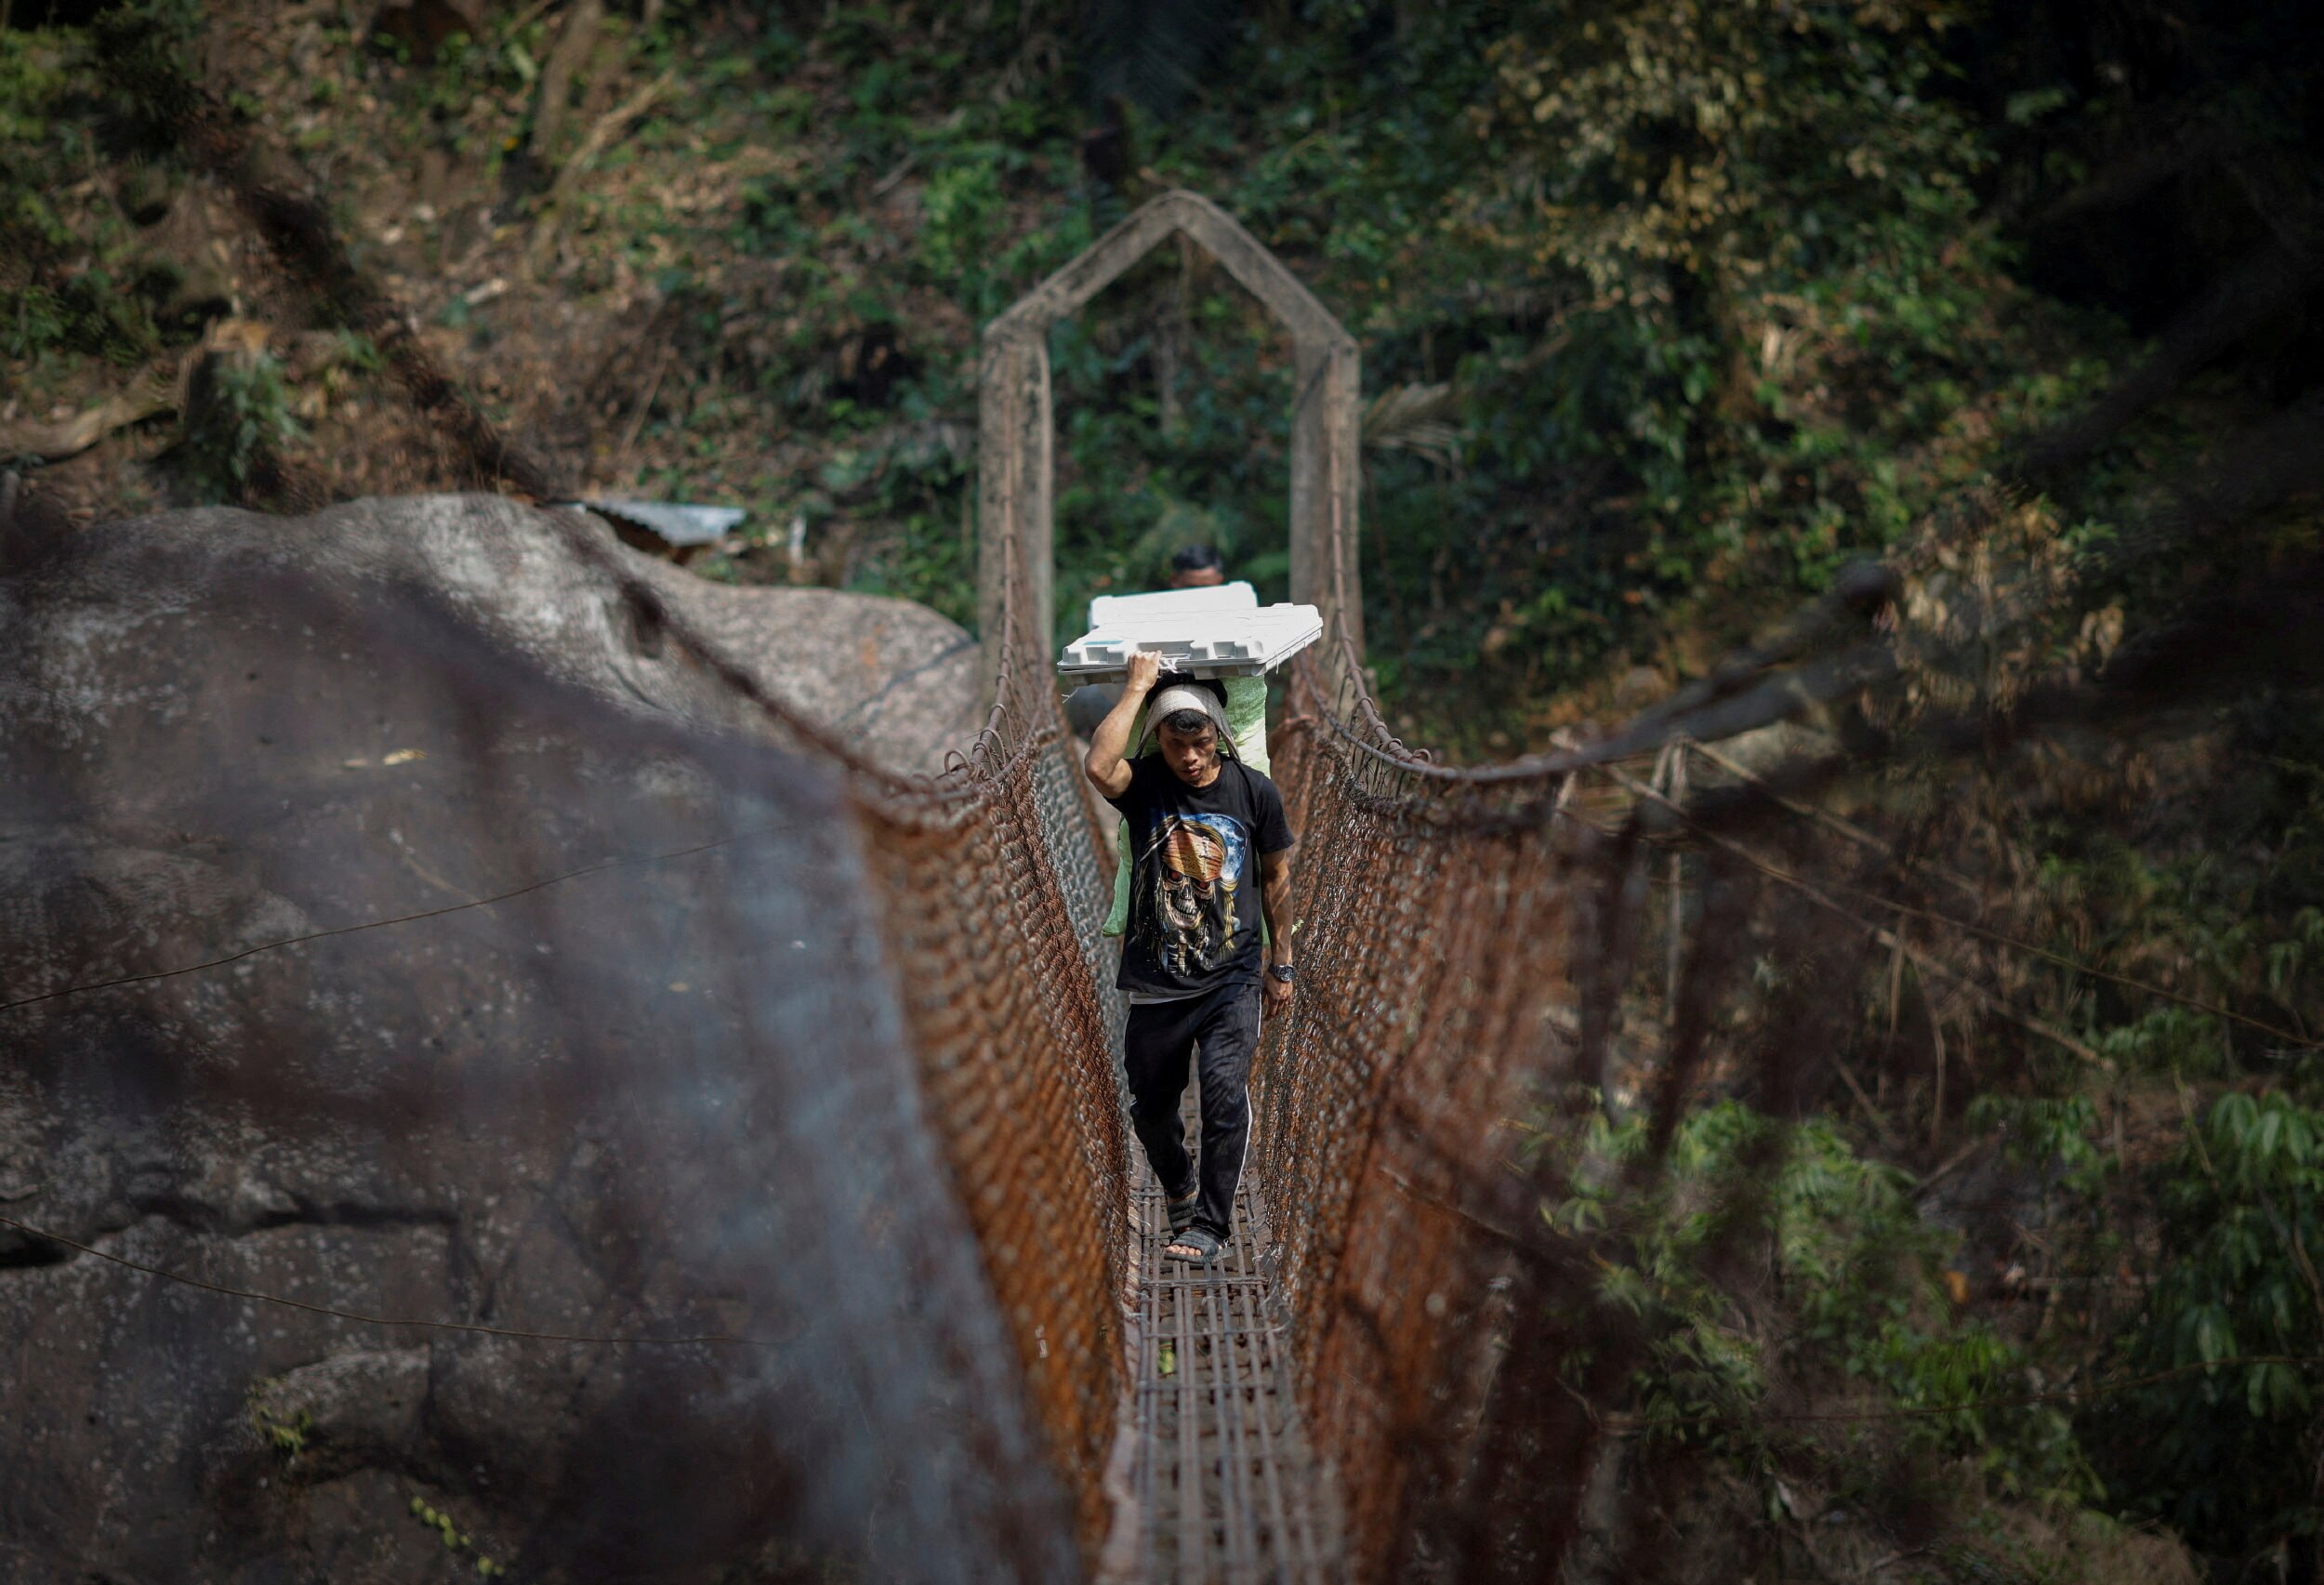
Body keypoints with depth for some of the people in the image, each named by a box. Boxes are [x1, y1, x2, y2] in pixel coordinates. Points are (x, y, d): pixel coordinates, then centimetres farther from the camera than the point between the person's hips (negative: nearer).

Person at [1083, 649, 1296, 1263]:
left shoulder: (1253, 791, -3)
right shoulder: (1143, 783, -5)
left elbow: (1276, 876, 9)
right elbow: (1098, 767, -29)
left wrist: (1280, 963, 11)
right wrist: (1137, 689, -22)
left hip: (1233, 980, -1)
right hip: (1156, 983, 1)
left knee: (1225, 1091, -18)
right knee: (1151, 1108, 13)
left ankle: (1209, 1224, -8)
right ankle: (1179, 1188, 42)